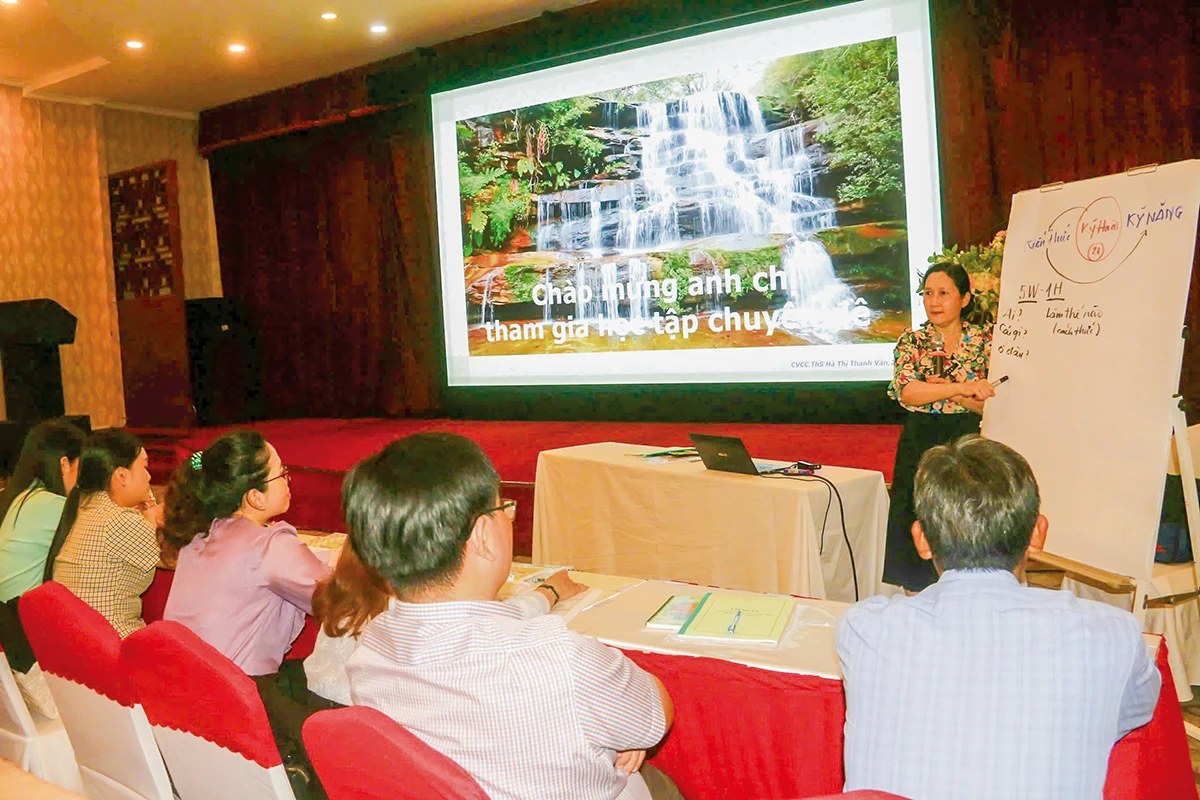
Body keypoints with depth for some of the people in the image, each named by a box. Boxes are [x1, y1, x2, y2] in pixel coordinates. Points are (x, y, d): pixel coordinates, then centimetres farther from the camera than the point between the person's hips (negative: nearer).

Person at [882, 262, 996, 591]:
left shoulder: (984, 343, 3)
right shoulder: (912, 341, 3)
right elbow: (905, 391, -14)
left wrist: (954, 392, -14)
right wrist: (961, 389, -24)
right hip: (919, 448, 1)